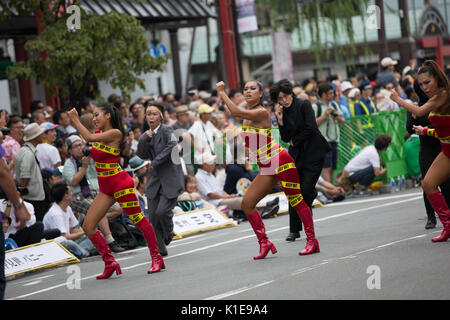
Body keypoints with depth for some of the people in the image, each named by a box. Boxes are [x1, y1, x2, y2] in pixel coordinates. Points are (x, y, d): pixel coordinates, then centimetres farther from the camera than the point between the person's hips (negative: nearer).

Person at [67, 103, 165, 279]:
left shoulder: (115, 133, -13)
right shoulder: (99, 133, 13)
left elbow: (89, 138, -20)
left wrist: (75, 120, -11)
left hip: (120, 183, -9)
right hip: (105, 188, 9)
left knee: (138, 219, -5)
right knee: (88, 226, 1)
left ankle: (157, 259, 5)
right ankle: (110, 263, 6)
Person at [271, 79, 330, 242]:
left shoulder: (304, 105, -8)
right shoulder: (283, 112, 7)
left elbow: (310, 128, -15)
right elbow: (286, 138, 5)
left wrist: (294, 140, -3)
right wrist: (280, 121, -8)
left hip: (314, 153, -5)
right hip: (296, 154, 5)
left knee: (306, 190, -11)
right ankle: (294, 230, 2)